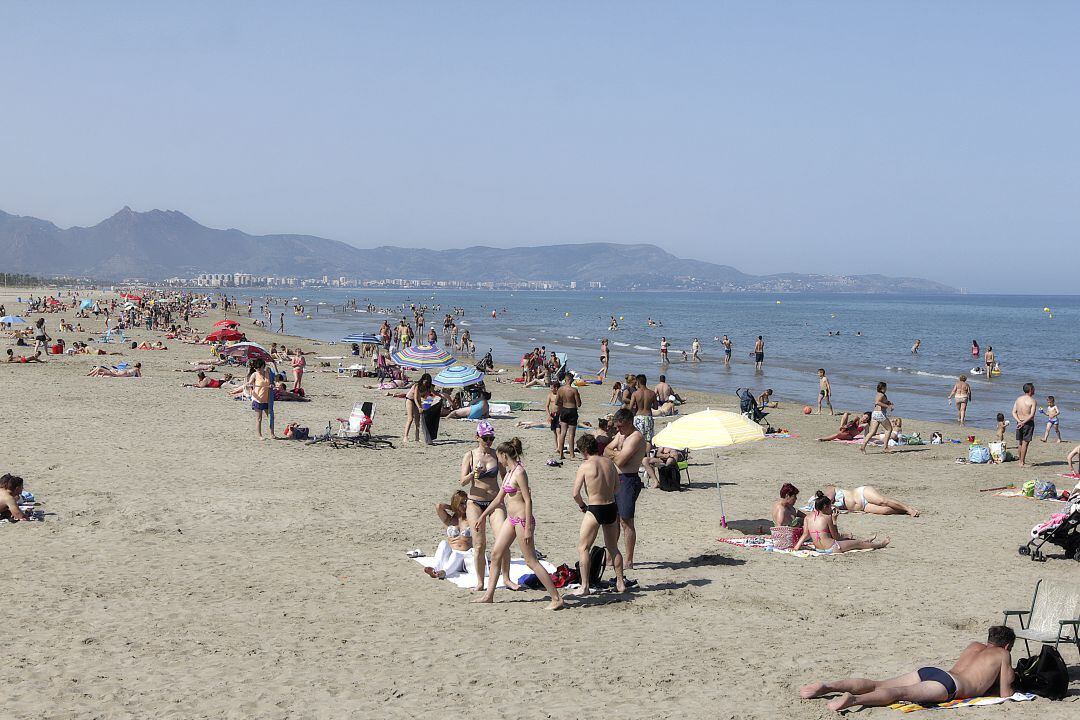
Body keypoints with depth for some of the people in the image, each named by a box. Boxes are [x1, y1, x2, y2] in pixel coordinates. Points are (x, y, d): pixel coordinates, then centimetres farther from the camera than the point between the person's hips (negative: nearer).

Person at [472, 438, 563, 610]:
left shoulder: (519, 472, -16)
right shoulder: (509, 472, 12)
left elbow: (528, 500, -20)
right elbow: (499, 498, 22)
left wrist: (528, 528, -22)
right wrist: (482, 517, 26)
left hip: (522, 519, -10)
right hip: (511, 519, 10)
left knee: (531, 561, -7)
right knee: (496, 554, 13)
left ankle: (557, 598, -5)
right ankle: (489, 595, 22)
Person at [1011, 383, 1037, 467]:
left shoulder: (1018, 399, 6)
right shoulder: (1032, 401, -11)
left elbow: (1014, 412, 1)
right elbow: (1032, 415, -20)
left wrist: (1019, 421, -8)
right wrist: (1023, 422, -18)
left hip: (1019, 423, 6)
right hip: (1028, 423, -6)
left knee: (1020, 443, 14)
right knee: (1025, 443, -2)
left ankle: (1021, 461, 21)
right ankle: (1022, 463, -1)